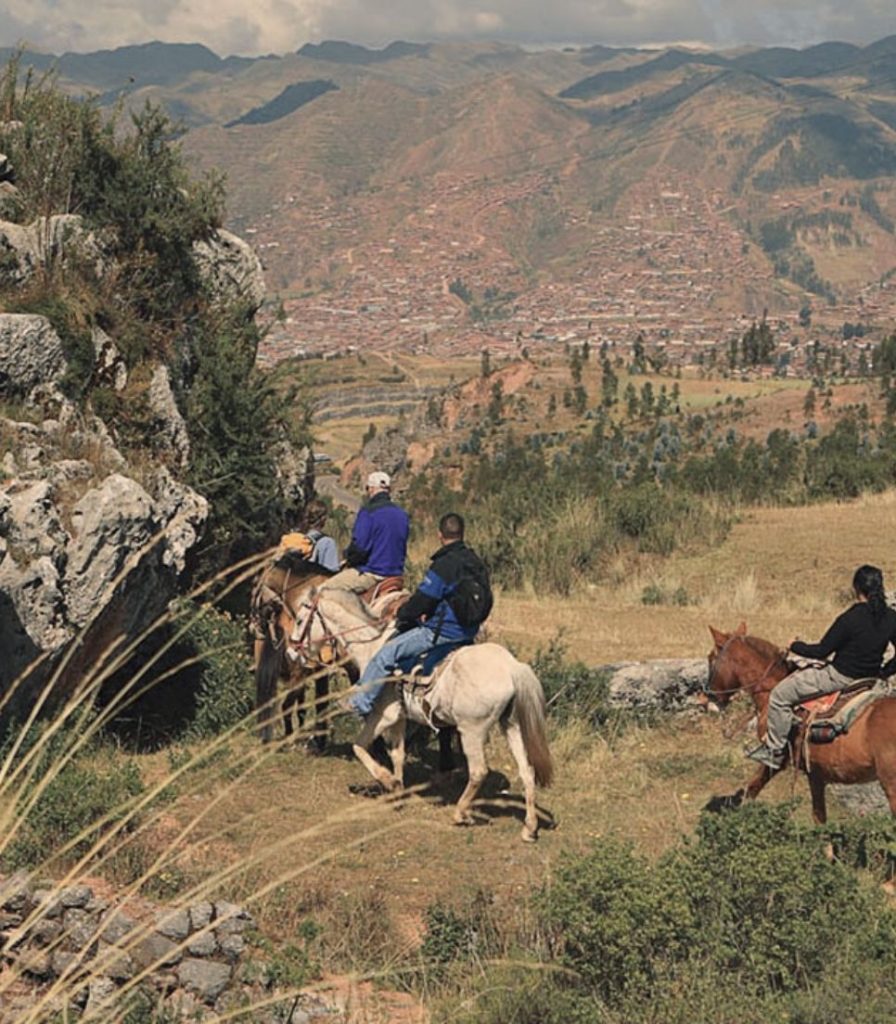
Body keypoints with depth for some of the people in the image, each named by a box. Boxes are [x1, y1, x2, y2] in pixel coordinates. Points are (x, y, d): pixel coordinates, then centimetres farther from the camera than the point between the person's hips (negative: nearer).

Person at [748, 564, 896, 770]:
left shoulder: (850, 619, -25)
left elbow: (821, 651, -15)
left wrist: (795, 646, 2)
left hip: (840, 677, -8)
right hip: (869, 679, 8)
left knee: (780, 695, 4)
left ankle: (774, 751, 10)